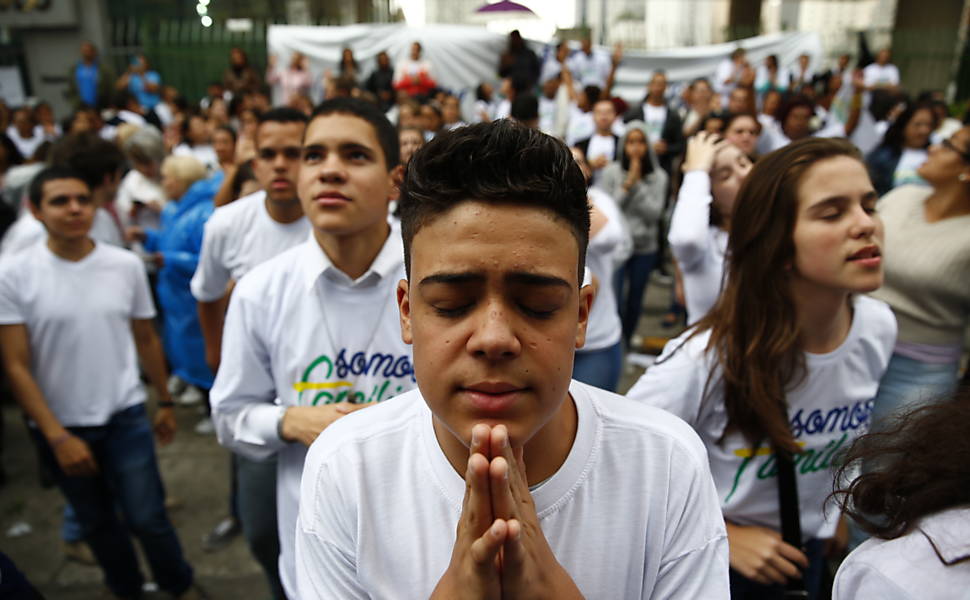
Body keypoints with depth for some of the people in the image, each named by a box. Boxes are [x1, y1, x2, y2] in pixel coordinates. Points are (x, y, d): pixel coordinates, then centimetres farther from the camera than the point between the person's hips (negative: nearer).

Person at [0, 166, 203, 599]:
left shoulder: (126, 265, -5)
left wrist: (165, 403, 11)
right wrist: (57, 437, -12)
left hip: (125, 416, 0)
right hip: (60, 424, 0)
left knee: (146, 517, -1)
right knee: (98, 524, 16)